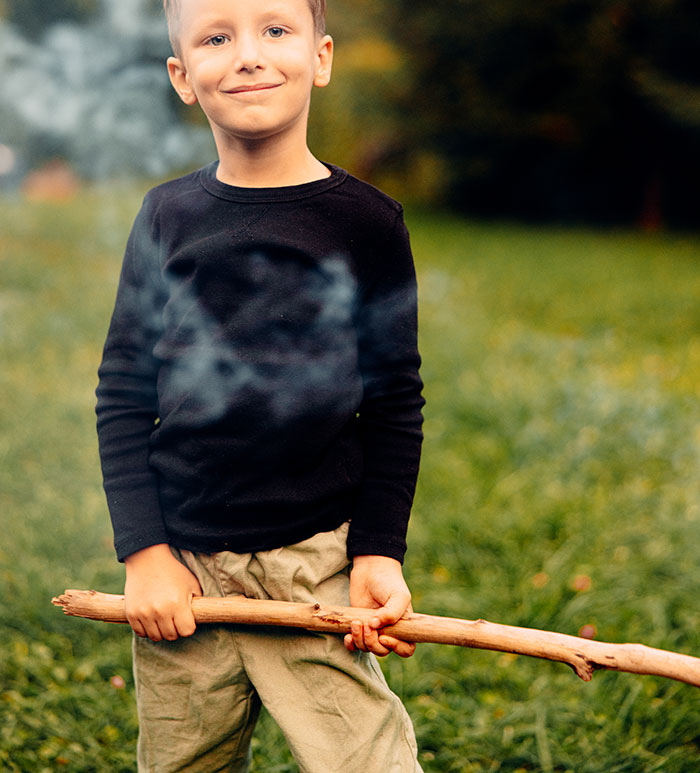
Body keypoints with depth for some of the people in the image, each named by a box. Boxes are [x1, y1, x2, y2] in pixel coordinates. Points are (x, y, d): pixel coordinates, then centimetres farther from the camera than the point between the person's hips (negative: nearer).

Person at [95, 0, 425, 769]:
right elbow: (122, 394, 6)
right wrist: (143, 552, -1)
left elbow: (394, 405, 2)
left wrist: (378, 551, -6)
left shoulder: (365, 221, -2)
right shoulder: (168, 215, 3)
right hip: (180, 567, 2)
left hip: (316, 563, -2)